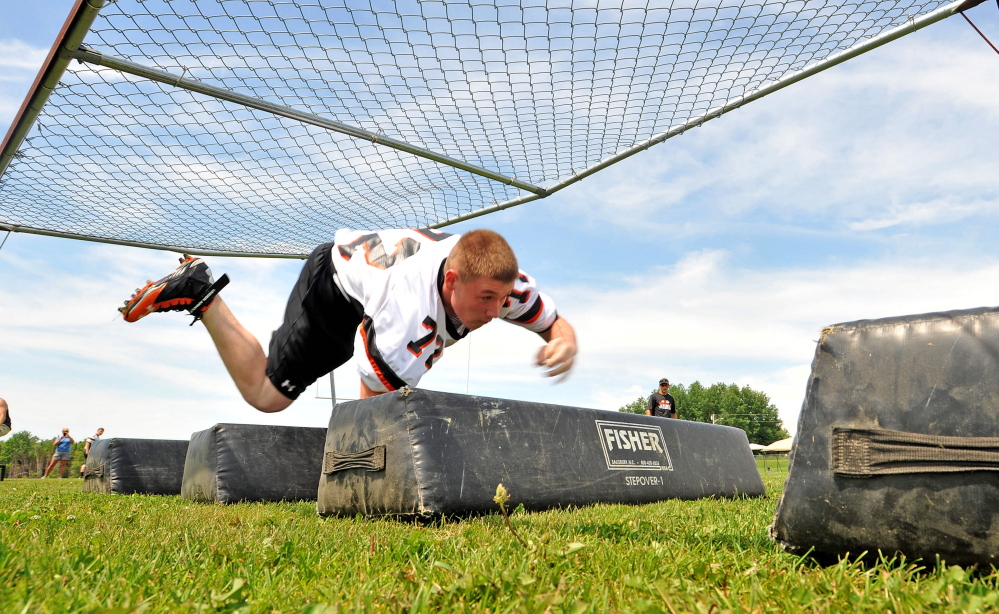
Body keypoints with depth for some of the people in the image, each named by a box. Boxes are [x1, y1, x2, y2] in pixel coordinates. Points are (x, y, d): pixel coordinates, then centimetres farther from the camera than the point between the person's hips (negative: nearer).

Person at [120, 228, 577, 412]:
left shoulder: (494, 279, -28)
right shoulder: (409, 318, -47)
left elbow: (555, 324, -13)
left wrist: (565, 341, -36)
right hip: (334, 284, -6)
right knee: (265, 394, 6)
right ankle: (199, 293, 15)